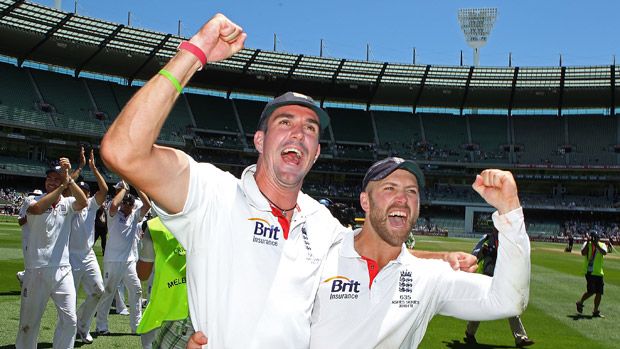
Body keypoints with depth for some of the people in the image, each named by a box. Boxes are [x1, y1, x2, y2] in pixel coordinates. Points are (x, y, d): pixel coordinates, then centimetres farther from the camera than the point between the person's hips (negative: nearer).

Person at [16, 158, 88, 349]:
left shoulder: (67, 203, 5)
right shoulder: (33, 199, 0)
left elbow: (83, 202, -18)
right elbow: (36, 209, -25)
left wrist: (68, 179, -25)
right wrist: (62, 187, -26)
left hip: (62, 270, 2)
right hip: (36, 270, -2)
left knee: (69, 320, 1)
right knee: (29, 322, 9)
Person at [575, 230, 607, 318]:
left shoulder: (602, 245, 6)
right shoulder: (587, 244, 2)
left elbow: (604, 252, -16)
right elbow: (583, 253, -17)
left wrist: (596, 244, -27)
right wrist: (588, 242, -20)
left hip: (598, 272, 4)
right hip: (589, 272, -3)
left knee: (599, 292, 5)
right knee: (591, 291, -11)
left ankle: (595, 311, 18)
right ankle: (580, 303, 15)